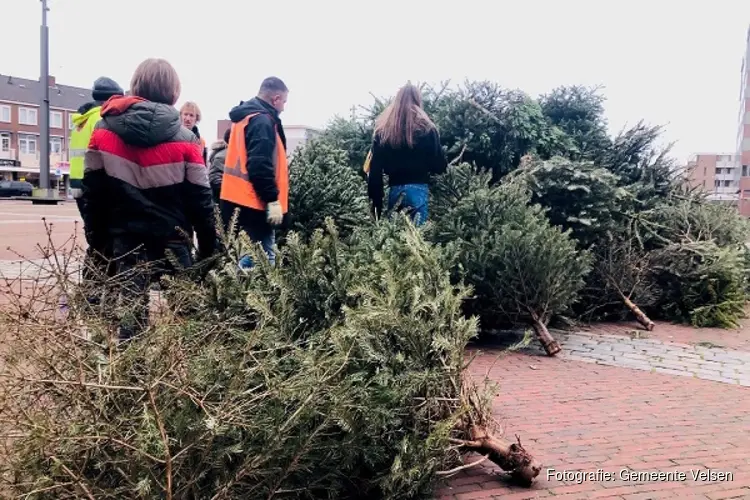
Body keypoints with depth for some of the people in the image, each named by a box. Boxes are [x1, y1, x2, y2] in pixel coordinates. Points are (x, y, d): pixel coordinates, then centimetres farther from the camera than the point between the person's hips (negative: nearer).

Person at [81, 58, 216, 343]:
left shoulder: (103, 131, 3)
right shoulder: (184, 139, -5)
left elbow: (93, 192, 5)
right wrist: (209, 245, 4)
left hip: (125, 237, 2)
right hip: (171, 239, -2)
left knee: (131, 307, 7)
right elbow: (200, 199, -4)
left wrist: (96, 238, 13)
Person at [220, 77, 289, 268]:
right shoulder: (262, 121, -14)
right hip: (253, 203, -11)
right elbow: (260, 166, -23)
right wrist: (273, 200, -20)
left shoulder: (245, 117, 18)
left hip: (237, 200, 11)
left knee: (246, 254, 16)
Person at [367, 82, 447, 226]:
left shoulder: (382, 130, 7)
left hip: (394, 190, 3)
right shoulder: (426, 128, -1)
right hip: (418, 189, -3)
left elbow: (375, 170, 4)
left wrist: (376, 202, 8)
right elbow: (440, 166, 0)